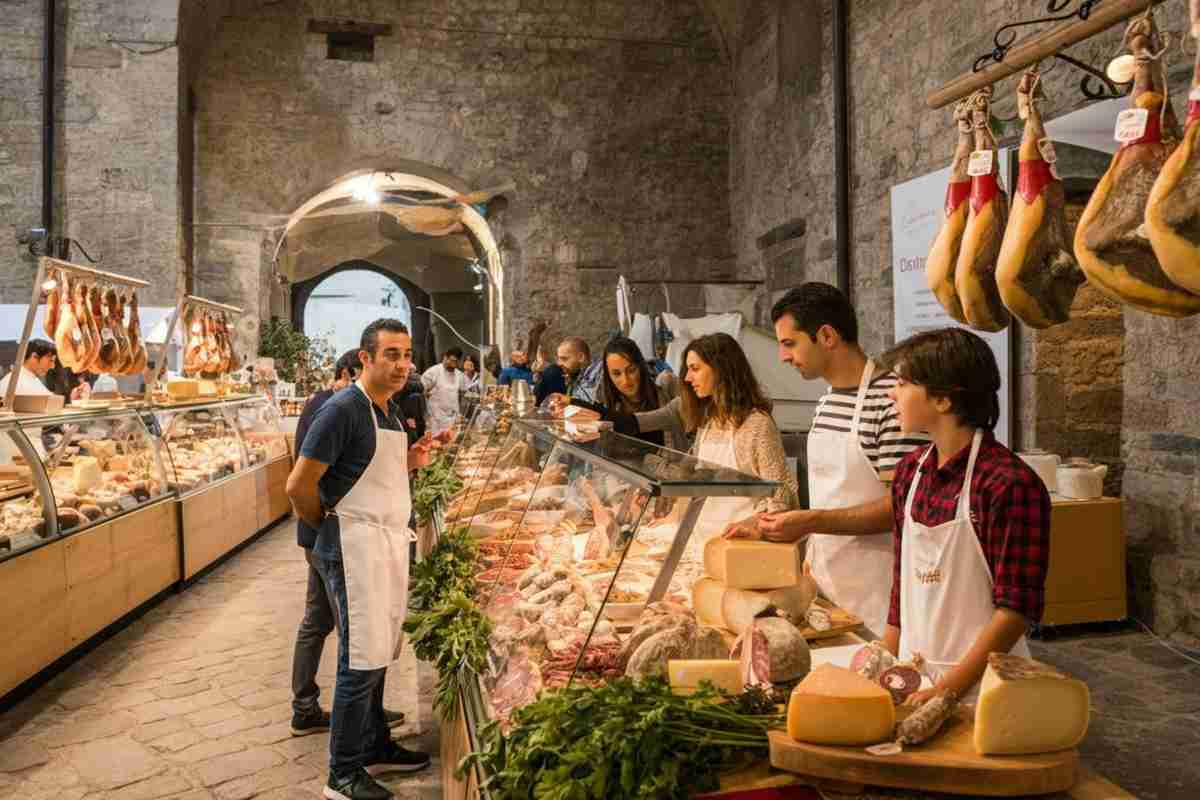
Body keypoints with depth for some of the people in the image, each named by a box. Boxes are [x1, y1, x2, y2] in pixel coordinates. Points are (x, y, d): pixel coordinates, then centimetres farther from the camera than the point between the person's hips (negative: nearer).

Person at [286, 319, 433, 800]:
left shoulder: (389, 412, 12)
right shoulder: (344, 409, -16)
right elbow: (299, 485, -17)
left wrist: (409, 462, 3)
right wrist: (328, 525, -2)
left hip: (390, 543, 9)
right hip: (357, 546, -8)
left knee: (378, 655, 17)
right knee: (362, 660, -1)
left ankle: (376, 748, 31)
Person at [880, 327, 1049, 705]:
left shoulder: (1010, 483, -19)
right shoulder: (909, 471, 0)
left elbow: (1016, 609, -18)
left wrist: (947, 689, -20)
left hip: (978, 685, -5)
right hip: (914, 679, 6)